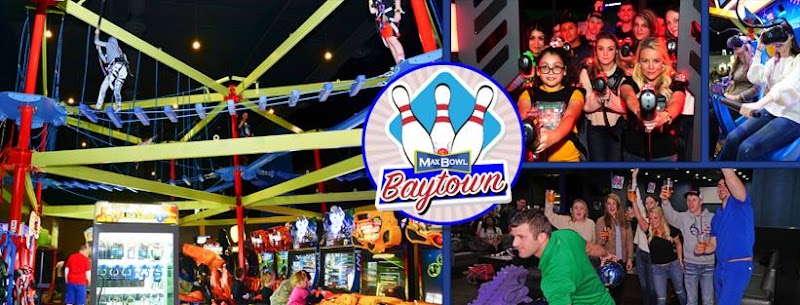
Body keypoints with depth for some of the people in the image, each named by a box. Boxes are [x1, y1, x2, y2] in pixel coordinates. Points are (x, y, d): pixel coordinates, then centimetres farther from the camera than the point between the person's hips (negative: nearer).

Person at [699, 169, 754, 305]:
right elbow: (713, 245, 18)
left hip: (739, 266, -8)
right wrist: (703, 250, -3)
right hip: (720, 267, 8)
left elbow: (732, 179, -25)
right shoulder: (716, 217, 17)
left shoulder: (740, 204, -5)